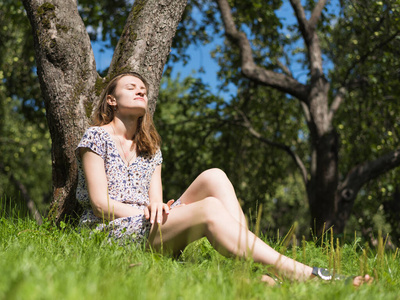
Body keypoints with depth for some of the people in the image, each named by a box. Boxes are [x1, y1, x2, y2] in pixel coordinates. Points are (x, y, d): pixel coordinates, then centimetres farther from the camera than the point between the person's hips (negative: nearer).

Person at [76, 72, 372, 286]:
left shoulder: (150, 148, 21)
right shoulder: (97, 137, 3)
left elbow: (156, 201, 10)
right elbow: (100, 203, -7)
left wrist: (159, 208, -14)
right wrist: (146, 212, -13)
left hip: (150, 226, 6)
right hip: (114, 231, -6)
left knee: (214, 177, -18)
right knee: (210, 209, -31)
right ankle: (303, 274, -41)